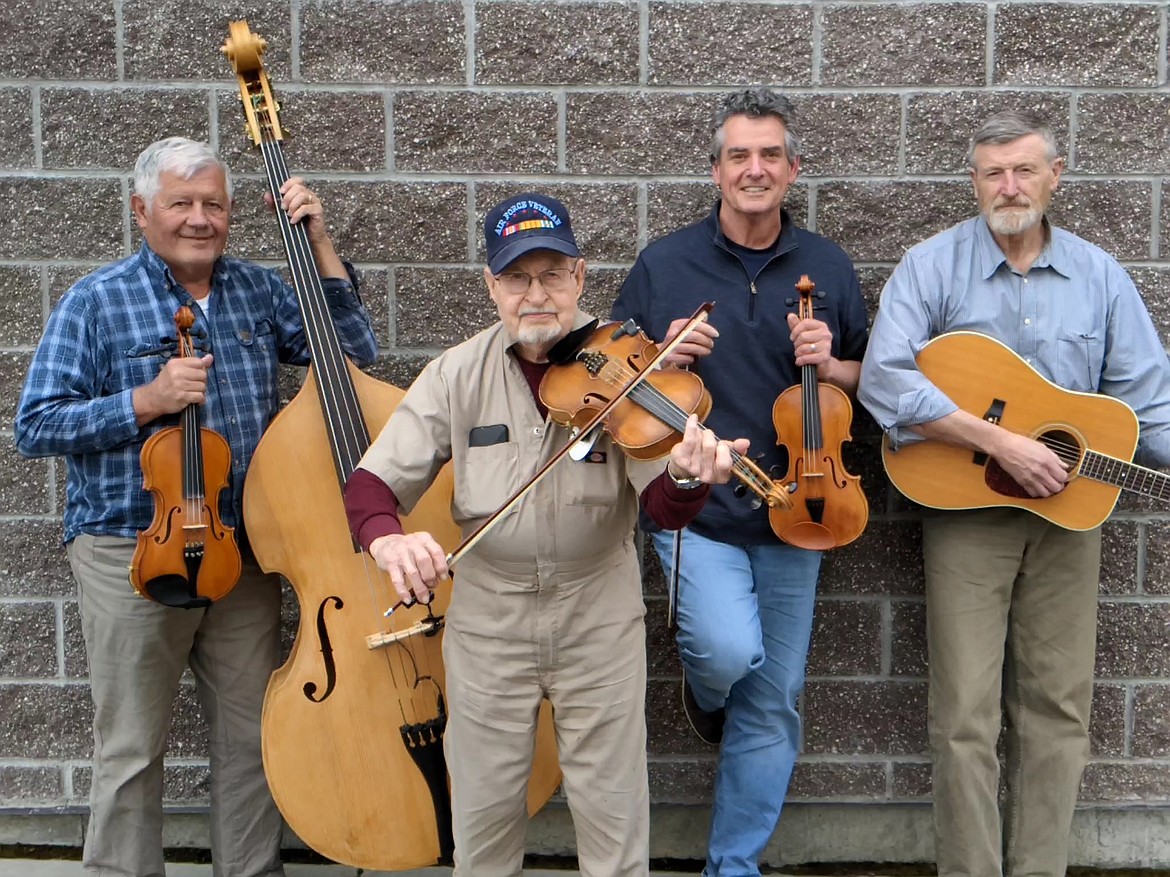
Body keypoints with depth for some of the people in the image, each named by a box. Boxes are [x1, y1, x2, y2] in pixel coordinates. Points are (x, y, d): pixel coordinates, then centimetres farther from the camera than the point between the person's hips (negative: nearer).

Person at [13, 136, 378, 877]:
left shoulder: (258, 290, 8)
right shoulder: (97, 302, -3)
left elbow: (355, 350, 4)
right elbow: (35, 427, -7)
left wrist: (319, 244, -4)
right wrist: (147, 401, -19)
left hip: (245, 551, 4)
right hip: (134, 555, -3)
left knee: (252, 739, 13)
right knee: (131, 752, 7)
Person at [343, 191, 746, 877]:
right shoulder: (458, 375, -6)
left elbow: (665, 508, -17)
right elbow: (373, 480, -7)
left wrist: (688, 477, -41)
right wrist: (386, 537, -30)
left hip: (600, 616, -1)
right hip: (489, 616, 1)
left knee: (614, 814, 10)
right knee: (483, 814, 14)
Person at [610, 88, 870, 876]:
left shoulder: (828, 267, 4)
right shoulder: (664, 265, -1)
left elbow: (867, 379, 12)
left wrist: (831, 365, -10)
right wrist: (664, 359, -15)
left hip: (792, 510, 2)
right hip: (698, 506, -2)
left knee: (772, 705, 7)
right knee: (730, 649, -25)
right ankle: (705, 690, 15)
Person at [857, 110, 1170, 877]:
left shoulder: (1099, 275, 6)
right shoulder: (933, 265, -4)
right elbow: (884, 381, -17)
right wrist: (1002, 443, -21)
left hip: (1068, 511, 3)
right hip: (967, 507, -3)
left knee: (1059, 708, 8)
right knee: (967, 716, 0)